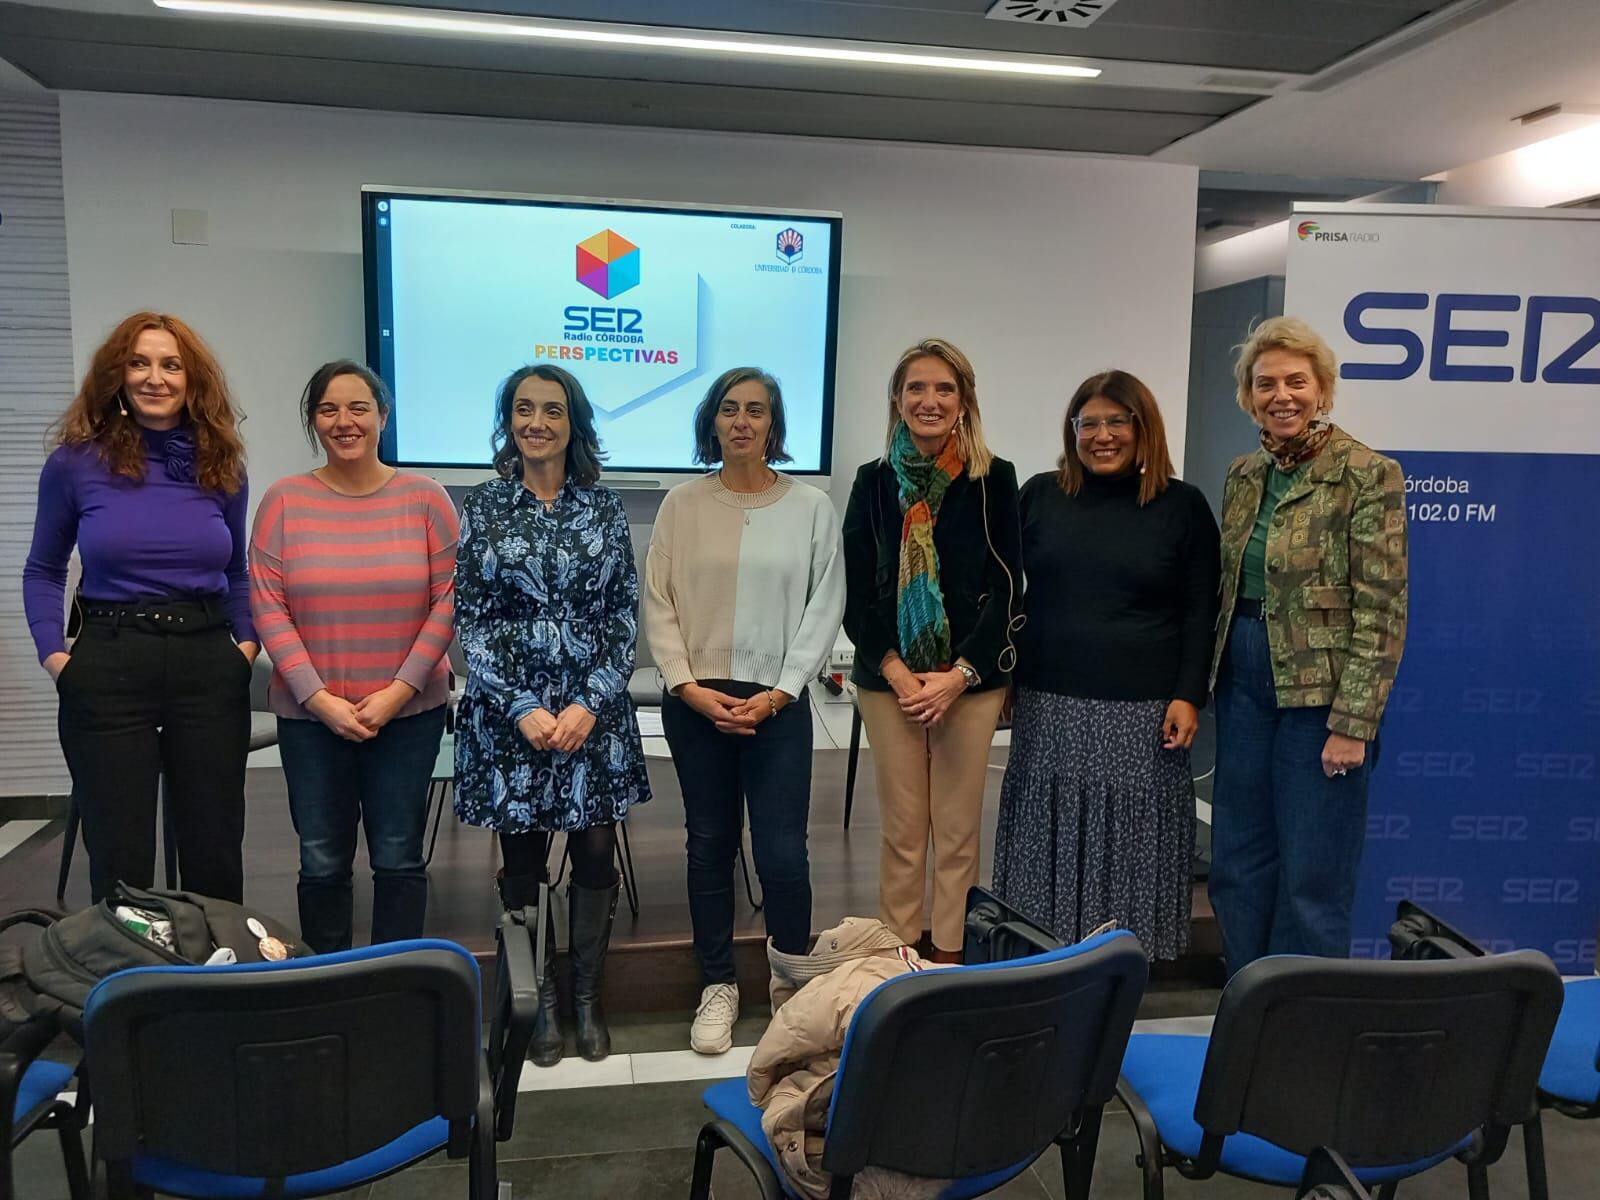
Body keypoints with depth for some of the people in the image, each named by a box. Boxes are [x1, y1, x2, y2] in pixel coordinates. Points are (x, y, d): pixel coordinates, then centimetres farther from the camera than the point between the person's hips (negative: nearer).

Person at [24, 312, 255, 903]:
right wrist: (54, 656, -4)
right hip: (109, 668, -2)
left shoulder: (221, 465, 5)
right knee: (119, 860, 6)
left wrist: (248, 644, 2)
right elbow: (42, 571, 8)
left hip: (210, 667, 2)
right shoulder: (76, 462, -1)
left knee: (215, 854, 11)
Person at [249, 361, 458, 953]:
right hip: (310, 713, 1)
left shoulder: (424, 496, -1)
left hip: (409, 711, 0)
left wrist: (398, 691, -10)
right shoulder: (284, 499, 1)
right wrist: (318, 697, -11)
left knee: (399, 859, 8)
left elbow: (449, 598, -4)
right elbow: (266, 604, -3)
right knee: (322, 862, 10)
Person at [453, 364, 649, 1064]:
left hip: (594, 711, 1)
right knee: (523, 861, 7)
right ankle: (538, 1002, 24)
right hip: (508, 712, -1)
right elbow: (469, 619, -2)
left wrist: (589, 703, -10)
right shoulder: (482, 507, 2)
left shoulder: (602, 507, 4)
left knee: (595, 854, 6)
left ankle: (587, 999, 23)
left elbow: (625, 613, 1)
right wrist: (522, 709, -11)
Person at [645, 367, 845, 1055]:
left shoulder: (811, 508, 2)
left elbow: (823, 610, 0)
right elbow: (658, 604, 2)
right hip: (695, 702, 1)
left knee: (782, 852, -4)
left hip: (777, 705, -1)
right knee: (710, 846, 10)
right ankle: (718, 985, 25)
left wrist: (776, 694, -8)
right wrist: (690, 687, -9)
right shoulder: (682, 505, 4)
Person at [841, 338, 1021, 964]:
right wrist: (895, 670, -8)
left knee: (958, 831, 5)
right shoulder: (875, 482, 6)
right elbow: (857, 591, 4)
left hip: (971, 678, -1)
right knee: (902, 829, 7)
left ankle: (949, 958, 17)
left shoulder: (994, 480, 1)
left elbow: (1006, 587, -2)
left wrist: (958, 673, -11)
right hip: (888, 677, 1)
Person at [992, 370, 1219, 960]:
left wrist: (1188, 696, -7)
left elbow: (1201, 613, 1)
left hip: (1143, 711, -2)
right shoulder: (1039, 495, 7)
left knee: (1128, 835, 4)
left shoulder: (1183, 505, 2)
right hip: (1048, 704, 2)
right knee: (1050, 835, 8)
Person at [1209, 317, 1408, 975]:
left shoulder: (1368, 474, -9)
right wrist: (1212, 682, 11)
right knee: (1237, 864, 12)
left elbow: (1381, 610, -12)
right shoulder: (1244, 475, 10)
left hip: (1320, 690, -6)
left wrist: (1353, 722, -16)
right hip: (1244, 685, 7)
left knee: (1312, 875, 2)